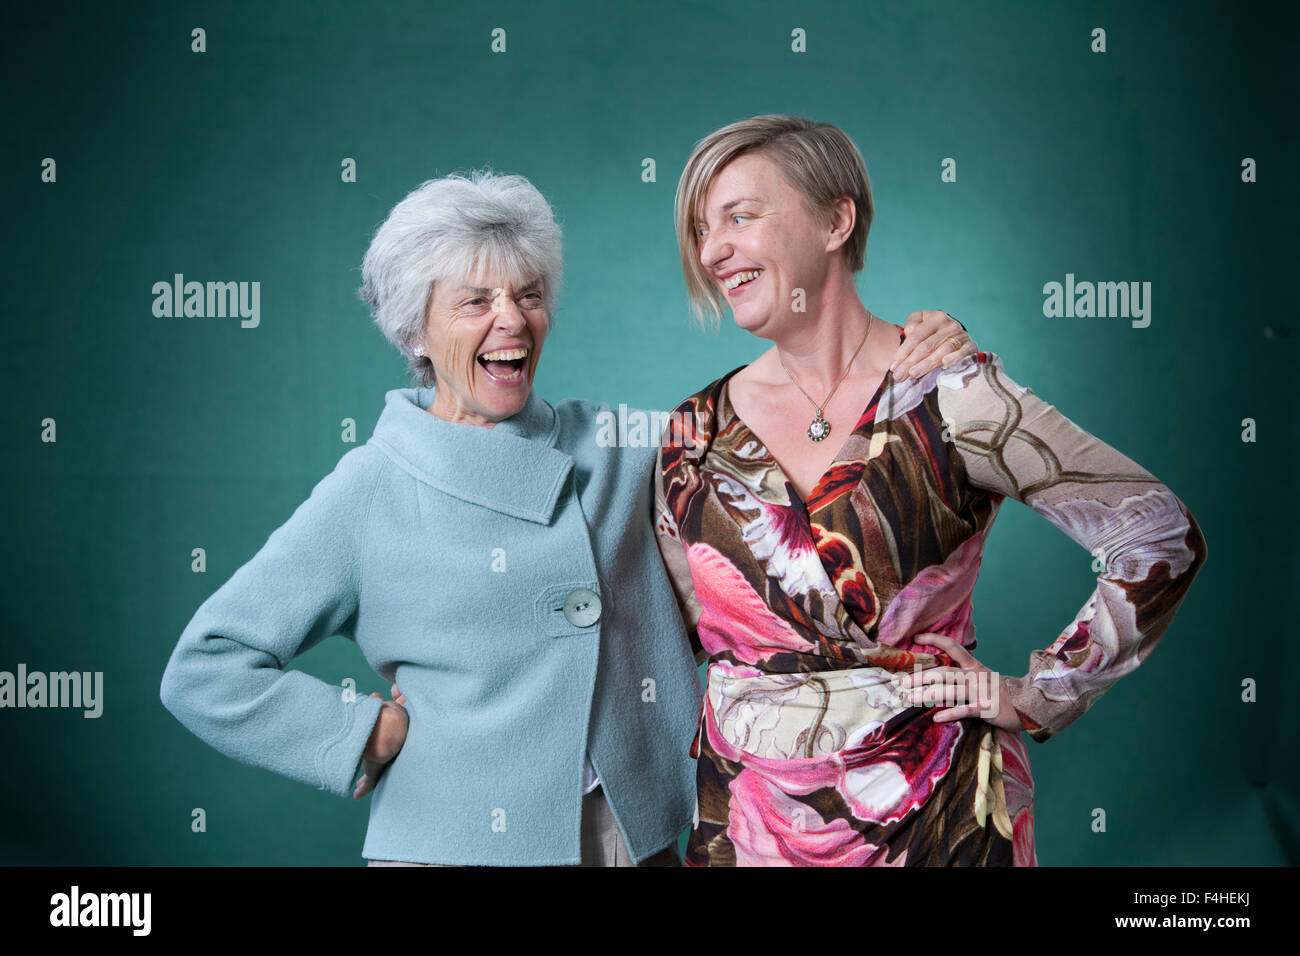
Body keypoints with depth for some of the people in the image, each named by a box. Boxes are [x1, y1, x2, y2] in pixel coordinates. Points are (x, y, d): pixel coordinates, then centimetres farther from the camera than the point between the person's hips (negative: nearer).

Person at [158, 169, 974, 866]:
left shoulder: (612, 445, 6)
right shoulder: (371, 490, -3)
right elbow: (204, 670, -1)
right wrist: (366, 733, -6)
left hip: (640, 837, 3)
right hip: (459, 842, -3)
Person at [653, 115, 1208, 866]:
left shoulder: (950, 399, -11)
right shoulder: (696, 432, 1)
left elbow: (1164, 540, -9)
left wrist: (1040, 694, -7)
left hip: (931, 813, -3)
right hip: (742, 815, 3)